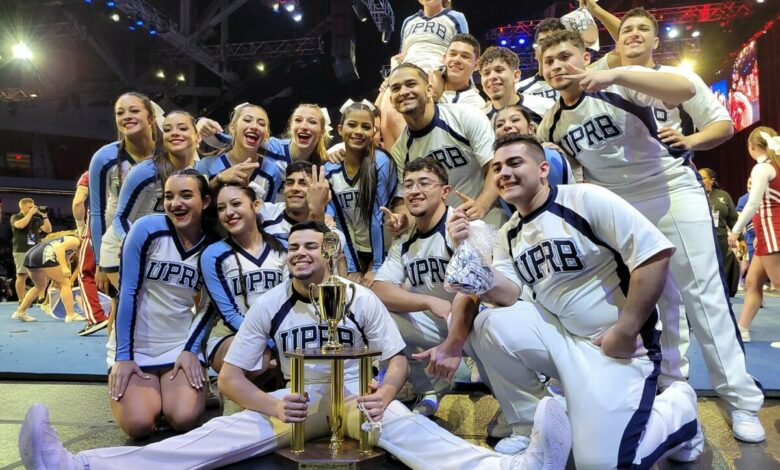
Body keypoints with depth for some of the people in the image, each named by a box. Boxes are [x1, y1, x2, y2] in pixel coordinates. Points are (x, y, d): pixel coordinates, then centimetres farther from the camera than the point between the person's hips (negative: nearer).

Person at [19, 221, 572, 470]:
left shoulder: (361, 297, -6)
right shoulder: (269, 305, -1)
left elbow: (399, 359, -2)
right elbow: (230, 375, -1)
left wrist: (382, 395, -24)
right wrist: (272, 406, -20)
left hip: (357, 395, -1)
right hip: (297, 400, 2)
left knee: (403, 425, -30)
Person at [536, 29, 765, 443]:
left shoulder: (619, 85, -15)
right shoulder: (551, 125, 1)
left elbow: (685, 90, -31)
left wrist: (617, 75, -43)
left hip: (672, 192, -4)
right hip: (619, 210, 5)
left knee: (702, 293, -5)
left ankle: (742, 401, 6)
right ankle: (670, 389, 22)